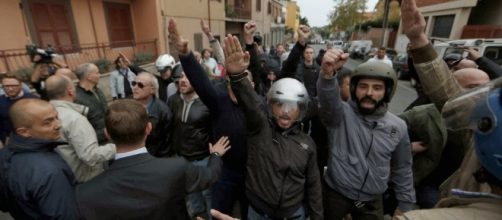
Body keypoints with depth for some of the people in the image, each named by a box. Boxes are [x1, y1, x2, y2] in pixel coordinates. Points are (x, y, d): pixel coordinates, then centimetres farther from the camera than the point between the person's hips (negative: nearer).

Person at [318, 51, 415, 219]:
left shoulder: (398, 127, -4)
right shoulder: (341, 113, -16)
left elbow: (402, 168, 6)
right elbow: (328, 98, -40)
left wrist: (405, 204, 10)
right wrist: (327, 73, -59)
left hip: (372, 201, 3)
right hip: (335, 195, -3)